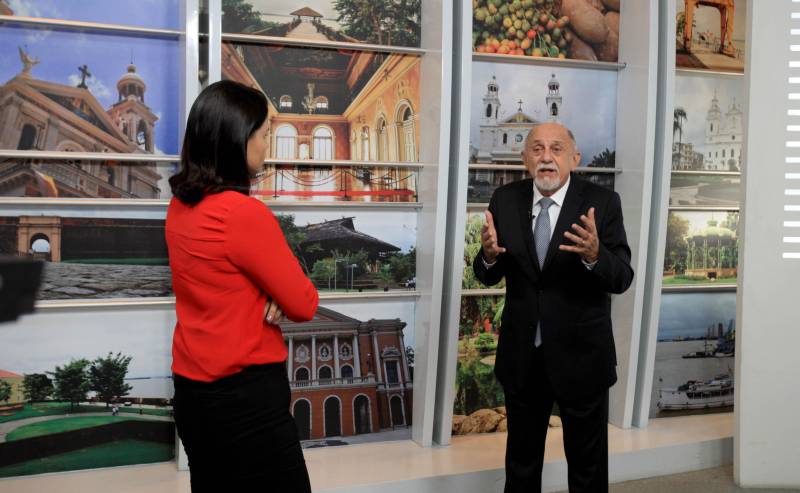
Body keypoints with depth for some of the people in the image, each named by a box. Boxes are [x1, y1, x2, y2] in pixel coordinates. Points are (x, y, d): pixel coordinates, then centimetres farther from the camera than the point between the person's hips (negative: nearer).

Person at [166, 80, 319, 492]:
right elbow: (303, 305, -15)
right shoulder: (244, 213, -23)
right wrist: (278, 296, 5)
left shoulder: (180, 207, 3)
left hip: (192, 392, 9)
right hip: (245, 399, -8)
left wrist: (268, 298, -3)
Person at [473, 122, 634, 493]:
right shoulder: (505, 200, -3)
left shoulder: (602, 203, -12)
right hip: (521, 355, 3)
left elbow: (621, 278, -16)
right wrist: (489, 254, -25)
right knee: (521, 463, 21)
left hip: (580, 355, -2)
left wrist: (593, 255, -37)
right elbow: (488, 276, -1)